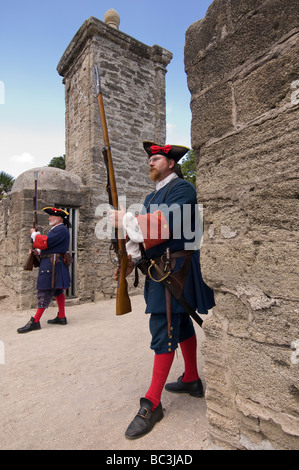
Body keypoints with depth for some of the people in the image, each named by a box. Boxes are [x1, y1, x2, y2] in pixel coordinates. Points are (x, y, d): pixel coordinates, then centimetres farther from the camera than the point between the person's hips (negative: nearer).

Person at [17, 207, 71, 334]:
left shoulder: (61, 230, -13)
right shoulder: (57, 230, 21)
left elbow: (44, 242, -21)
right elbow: (49, 246, 21)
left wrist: (34, 234, -4)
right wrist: (36, 251, 6)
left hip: (52, 265, -11)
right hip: (52, 264, 11)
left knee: (45, 292, -8)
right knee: (57, 290, 13)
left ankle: (35, 321, -3)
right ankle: (61, 317, 21)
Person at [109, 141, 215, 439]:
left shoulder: (182, 189, -8)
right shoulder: (151, 197, 19)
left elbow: (167, 225, -23)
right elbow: (142, 231, 12)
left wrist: (126, 220, -20)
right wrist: (131, 258, -2)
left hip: (175, 269, -9)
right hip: (157, 270, 9)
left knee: (163, 330, -5)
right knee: (181, 325, 19)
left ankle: (152, 403, 9)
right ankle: (192, 380, 37)